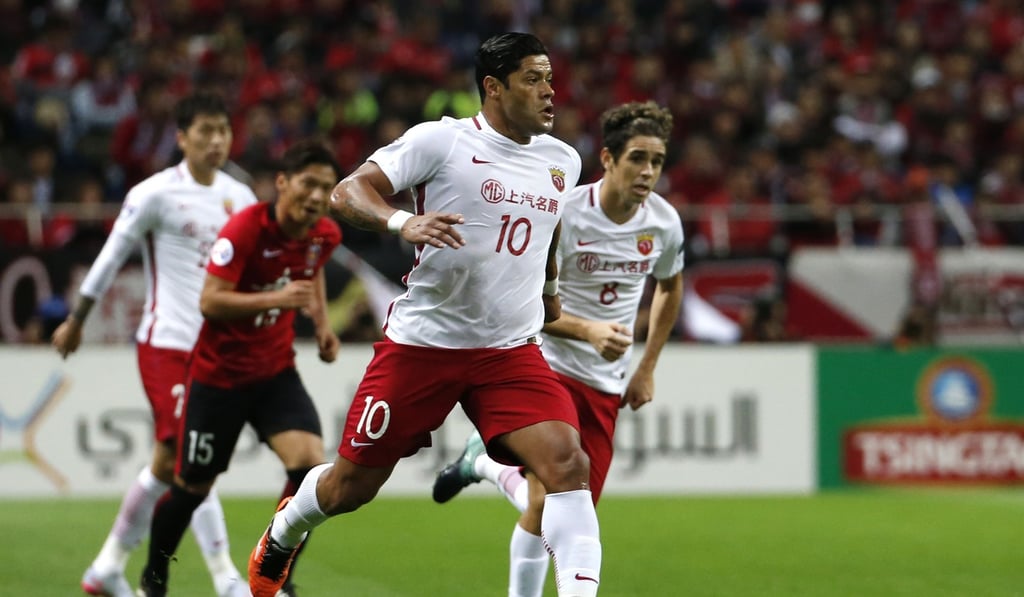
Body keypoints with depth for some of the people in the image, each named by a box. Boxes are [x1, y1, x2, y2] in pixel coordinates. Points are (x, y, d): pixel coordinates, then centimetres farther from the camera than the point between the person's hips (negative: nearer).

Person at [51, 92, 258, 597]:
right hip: (166, 342, -6)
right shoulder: (155, 194, -8)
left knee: (169, 463, 10)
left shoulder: (239, 197, 9)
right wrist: (76, 321, 4)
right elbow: (110, 258, -1)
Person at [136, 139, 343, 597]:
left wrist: (321, 324, 6)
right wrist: (277, 299, -37)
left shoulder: (325, 235, -4)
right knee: (192, 487, 8)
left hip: (276, 373, 4)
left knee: (311, 463, -19)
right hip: (219, 374, -4)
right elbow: (210, 302, -27)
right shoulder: (245, 229, -23)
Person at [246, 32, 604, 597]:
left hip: (511, 352, 4)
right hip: (423, 340, -4)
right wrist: (403, 222, -31)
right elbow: (348, 192, -15)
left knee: (567, 461, -20)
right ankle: (281, 535, 41)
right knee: (353, 483, 9)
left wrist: (549, 289, 35)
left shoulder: (562, 160, 8)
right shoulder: (440, 140, -10)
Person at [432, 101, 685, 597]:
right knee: (546, 502, -20)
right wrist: (588, 330, -30)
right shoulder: (565, 213, -17)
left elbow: (670, 287, 19)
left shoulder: (664, 221, -2)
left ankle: (484, 462, 32)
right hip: (550, 365, -5)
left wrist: (647, 367, 15)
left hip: (607, 383, 5)